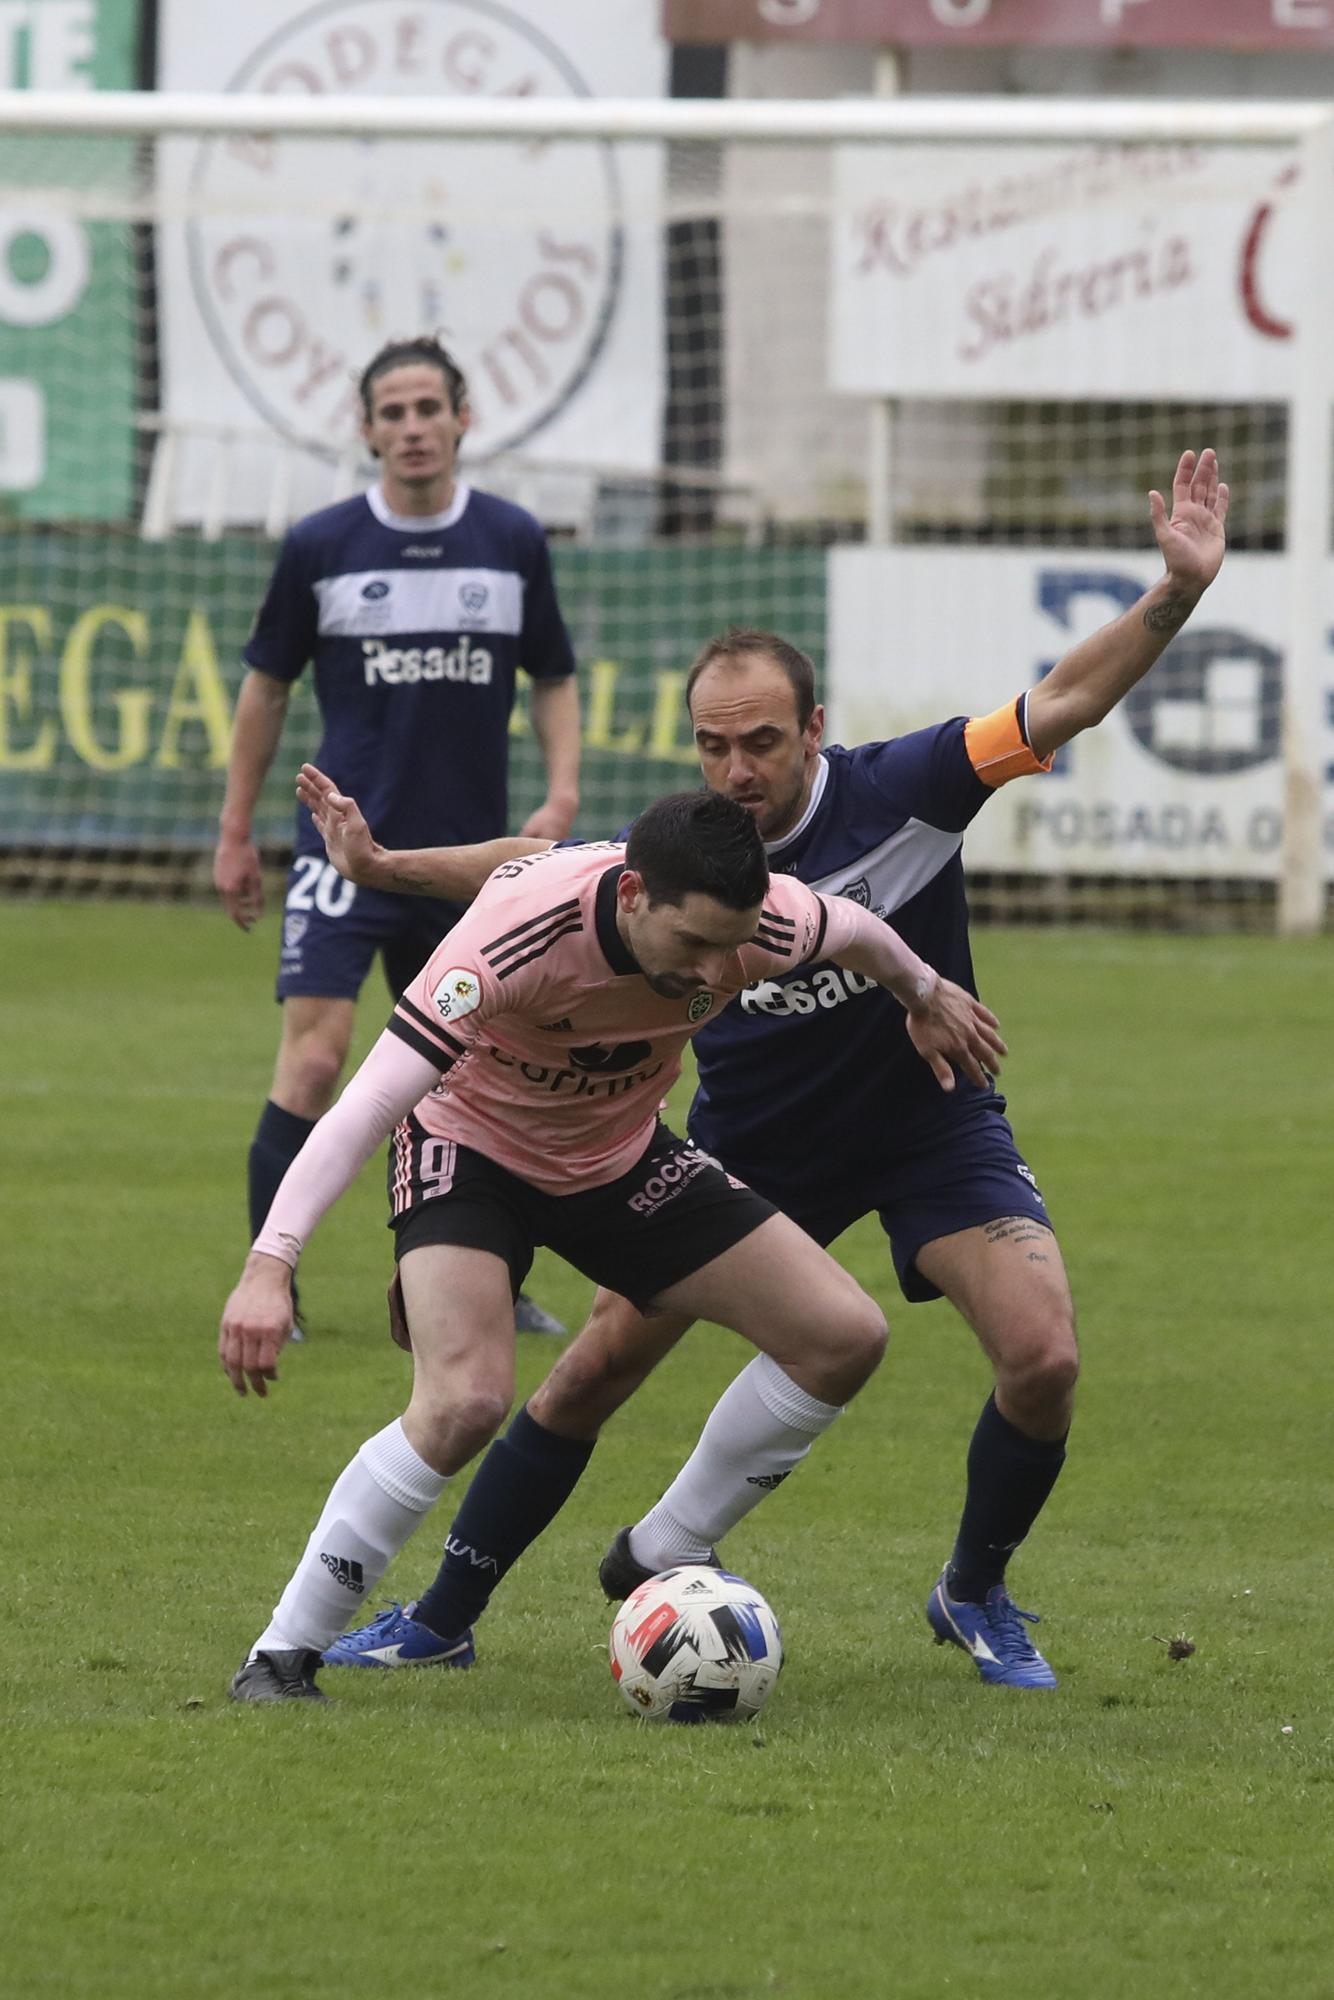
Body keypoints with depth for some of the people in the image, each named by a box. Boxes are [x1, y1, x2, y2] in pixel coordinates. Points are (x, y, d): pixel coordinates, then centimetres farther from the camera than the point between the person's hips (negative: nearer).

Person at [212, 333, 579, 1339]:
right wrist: (235, 833, 10)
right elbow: (268, 685, 9)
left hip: (470, 856, 3)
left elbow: (553, 679, 13)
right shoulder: (320, 546, -2)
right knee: (315, 1057, -14)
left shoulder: (514, 541, 3)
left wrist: (562, 793, -3)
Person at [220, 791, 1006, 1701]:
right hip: (470, 1145, -5)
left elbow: (851, 931, 2)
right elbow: (371, 1101, -42)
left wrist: (925, 994, 23)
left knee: (845, 1337, -4)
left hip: (618, 1158, 5)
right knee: (466, 1401, -30)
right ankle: (282, 1657, -15)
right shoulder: (519, 933, -39)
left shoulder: (761, 924, -25)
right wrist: (270, 1264, -51)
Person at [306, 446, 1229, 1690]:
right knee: (591, 1373, -1)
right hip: (748, 1147, 2)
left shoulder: (897, 793, -19)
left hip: (932, 1130, -2)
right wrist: (383, 866, 0)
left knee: (1042, 1359, -22)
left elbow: (1065, 702, -22)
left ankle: (975, 1597, 5)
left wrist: (1178, 593, -34)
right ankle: (440, 1617, 16)